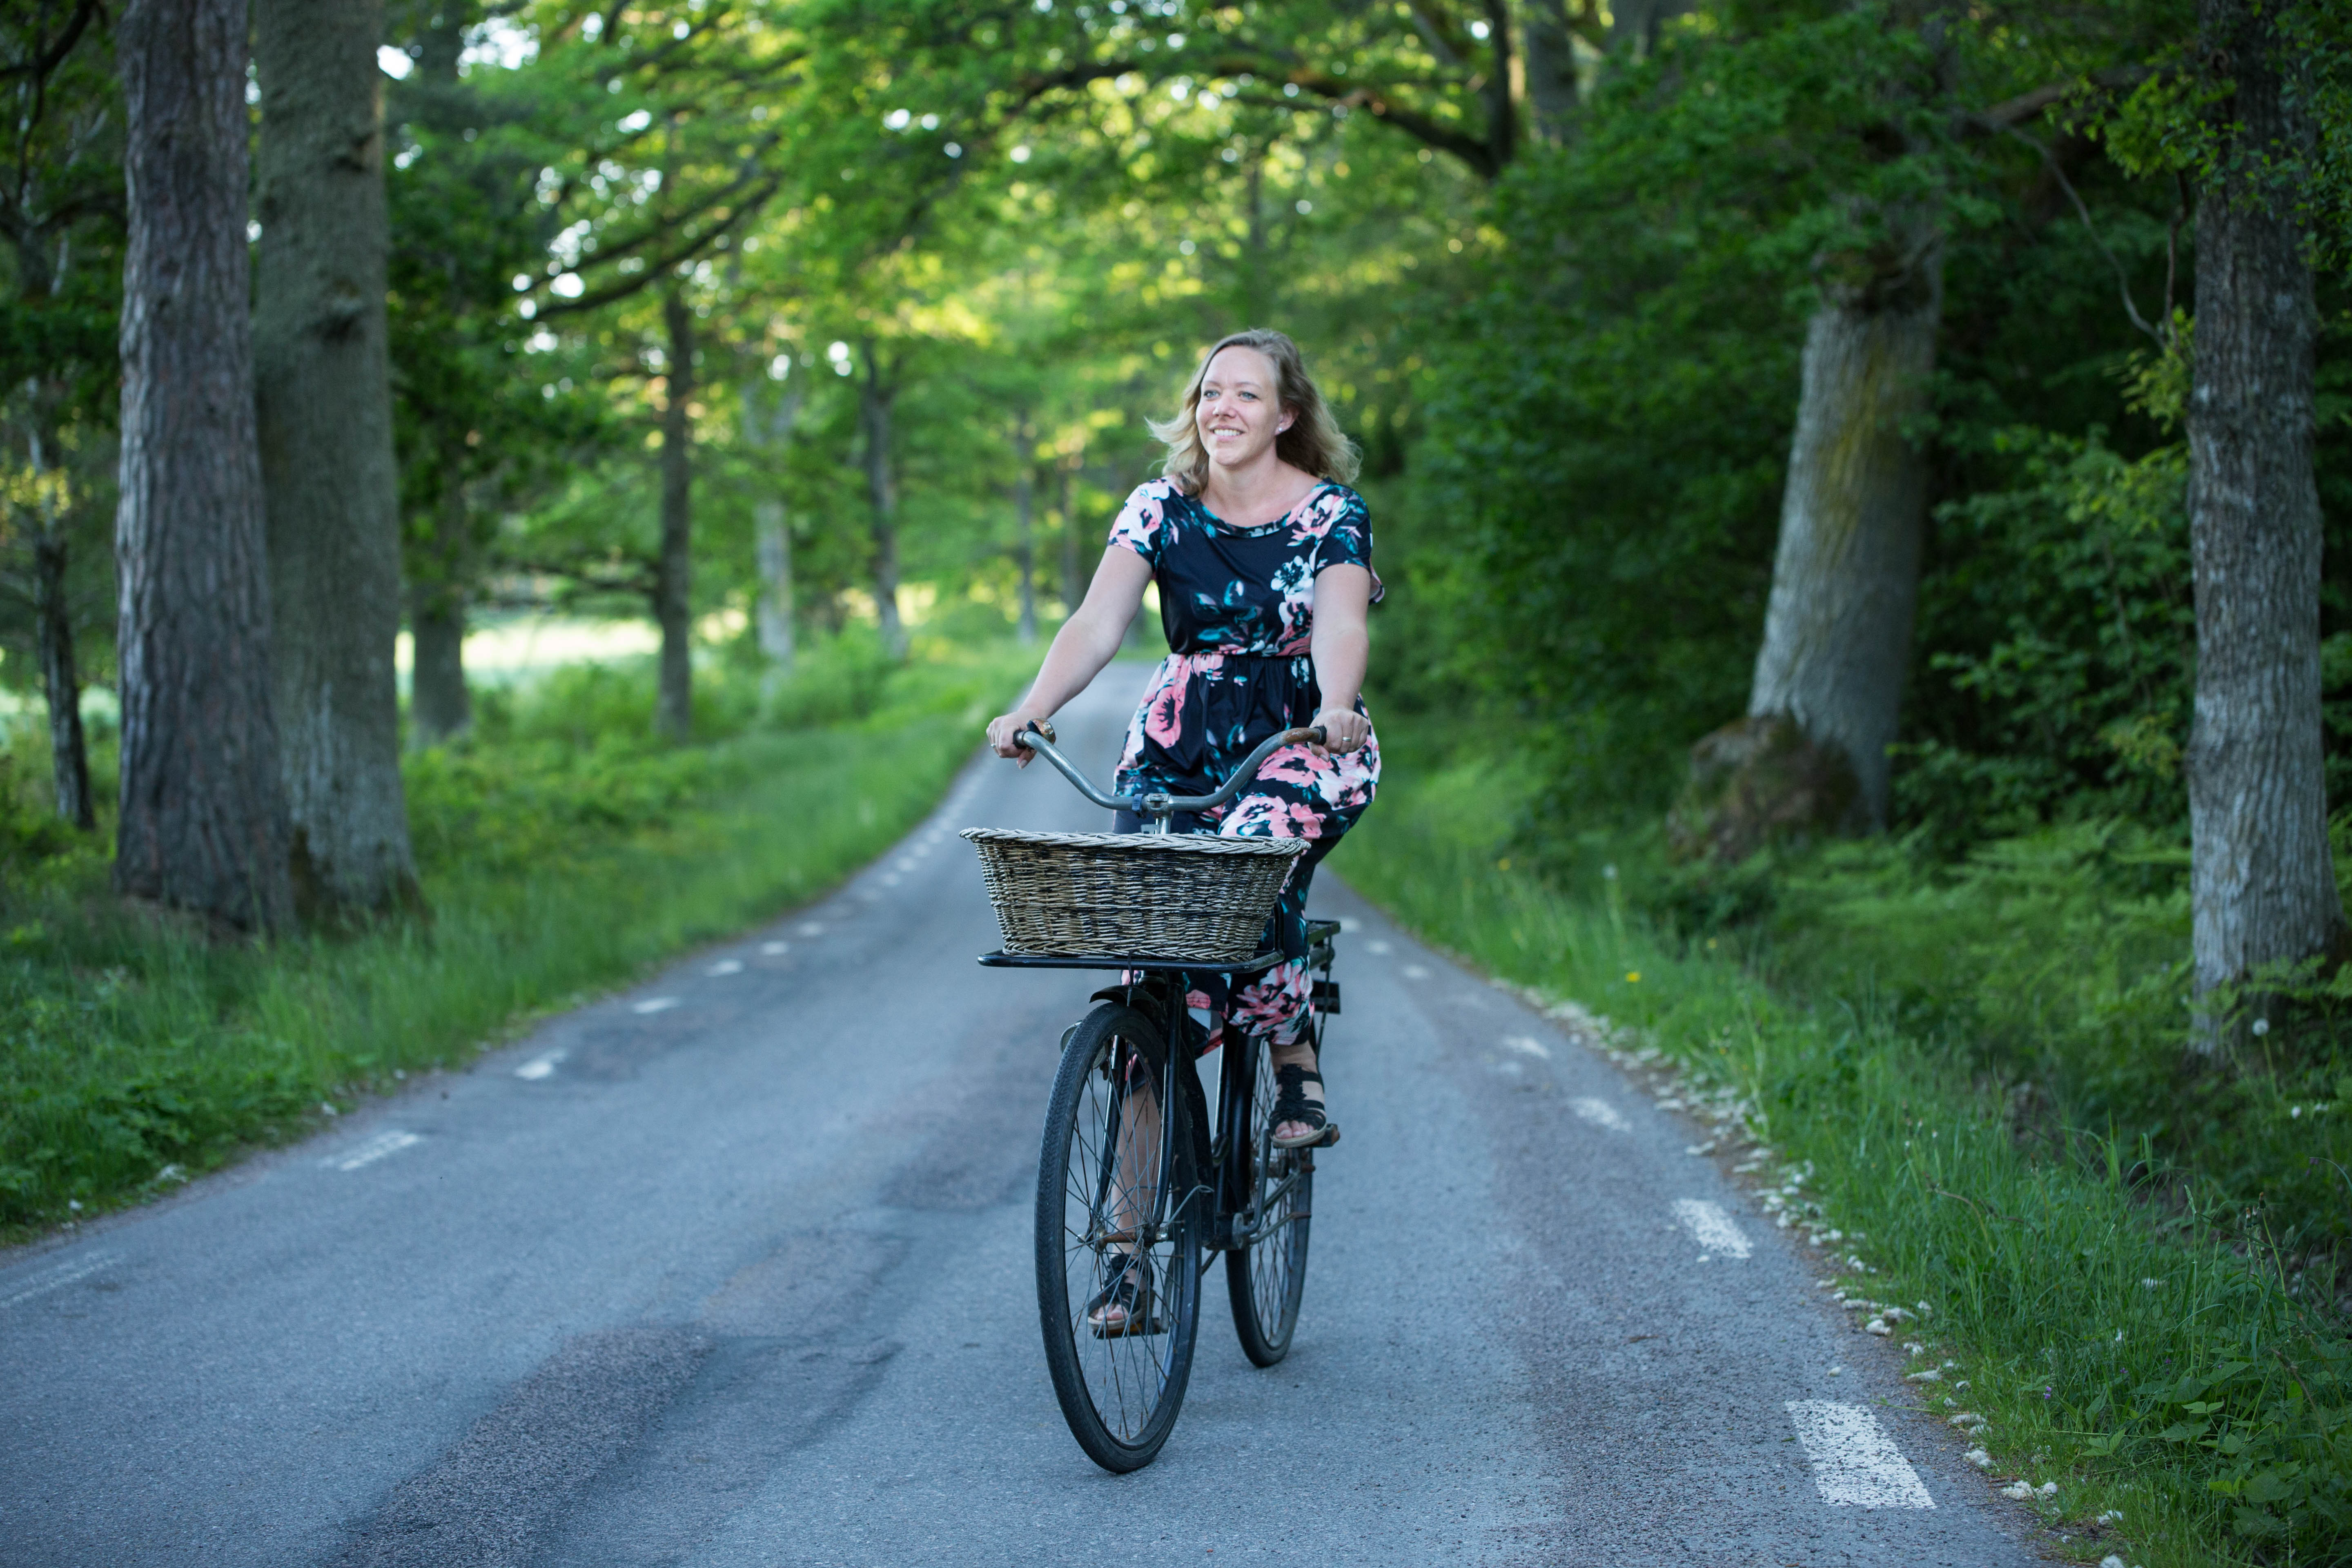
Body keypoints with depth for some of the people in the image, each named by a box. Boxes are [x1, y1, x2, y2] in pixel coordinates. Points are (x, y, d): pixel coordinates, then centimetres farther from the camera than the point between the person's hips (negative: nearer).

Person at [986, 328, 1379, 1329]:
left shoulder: (1331, 513, -5)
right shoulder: (1160, 508, 1)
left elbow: (1340, 624, -21)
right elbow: (1098, 622, -10)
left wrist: (1336, 707, -42)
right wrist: (1031, 710, -28)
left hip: (1309, 745, -2)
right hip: (1180, 750, 2)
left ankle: (1296, 1063, -10)